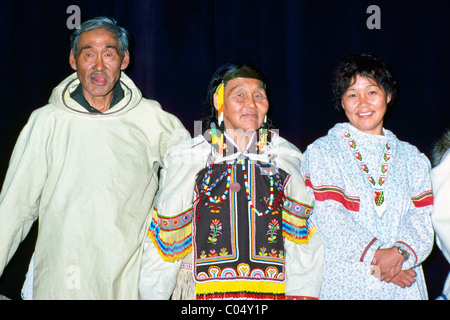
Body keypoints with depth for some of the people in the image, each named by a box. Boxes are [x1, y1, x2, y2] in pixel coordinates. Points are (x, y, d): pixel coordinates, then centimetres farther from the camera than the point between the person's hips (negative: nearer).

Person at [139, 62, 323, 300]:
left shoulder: (288, 158, 4)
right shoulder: (186, 159, 1)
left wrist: (302, 293, -9)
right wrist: (152, 295, -1)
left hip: (273, 289, 1)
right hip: (204, 291, -1)